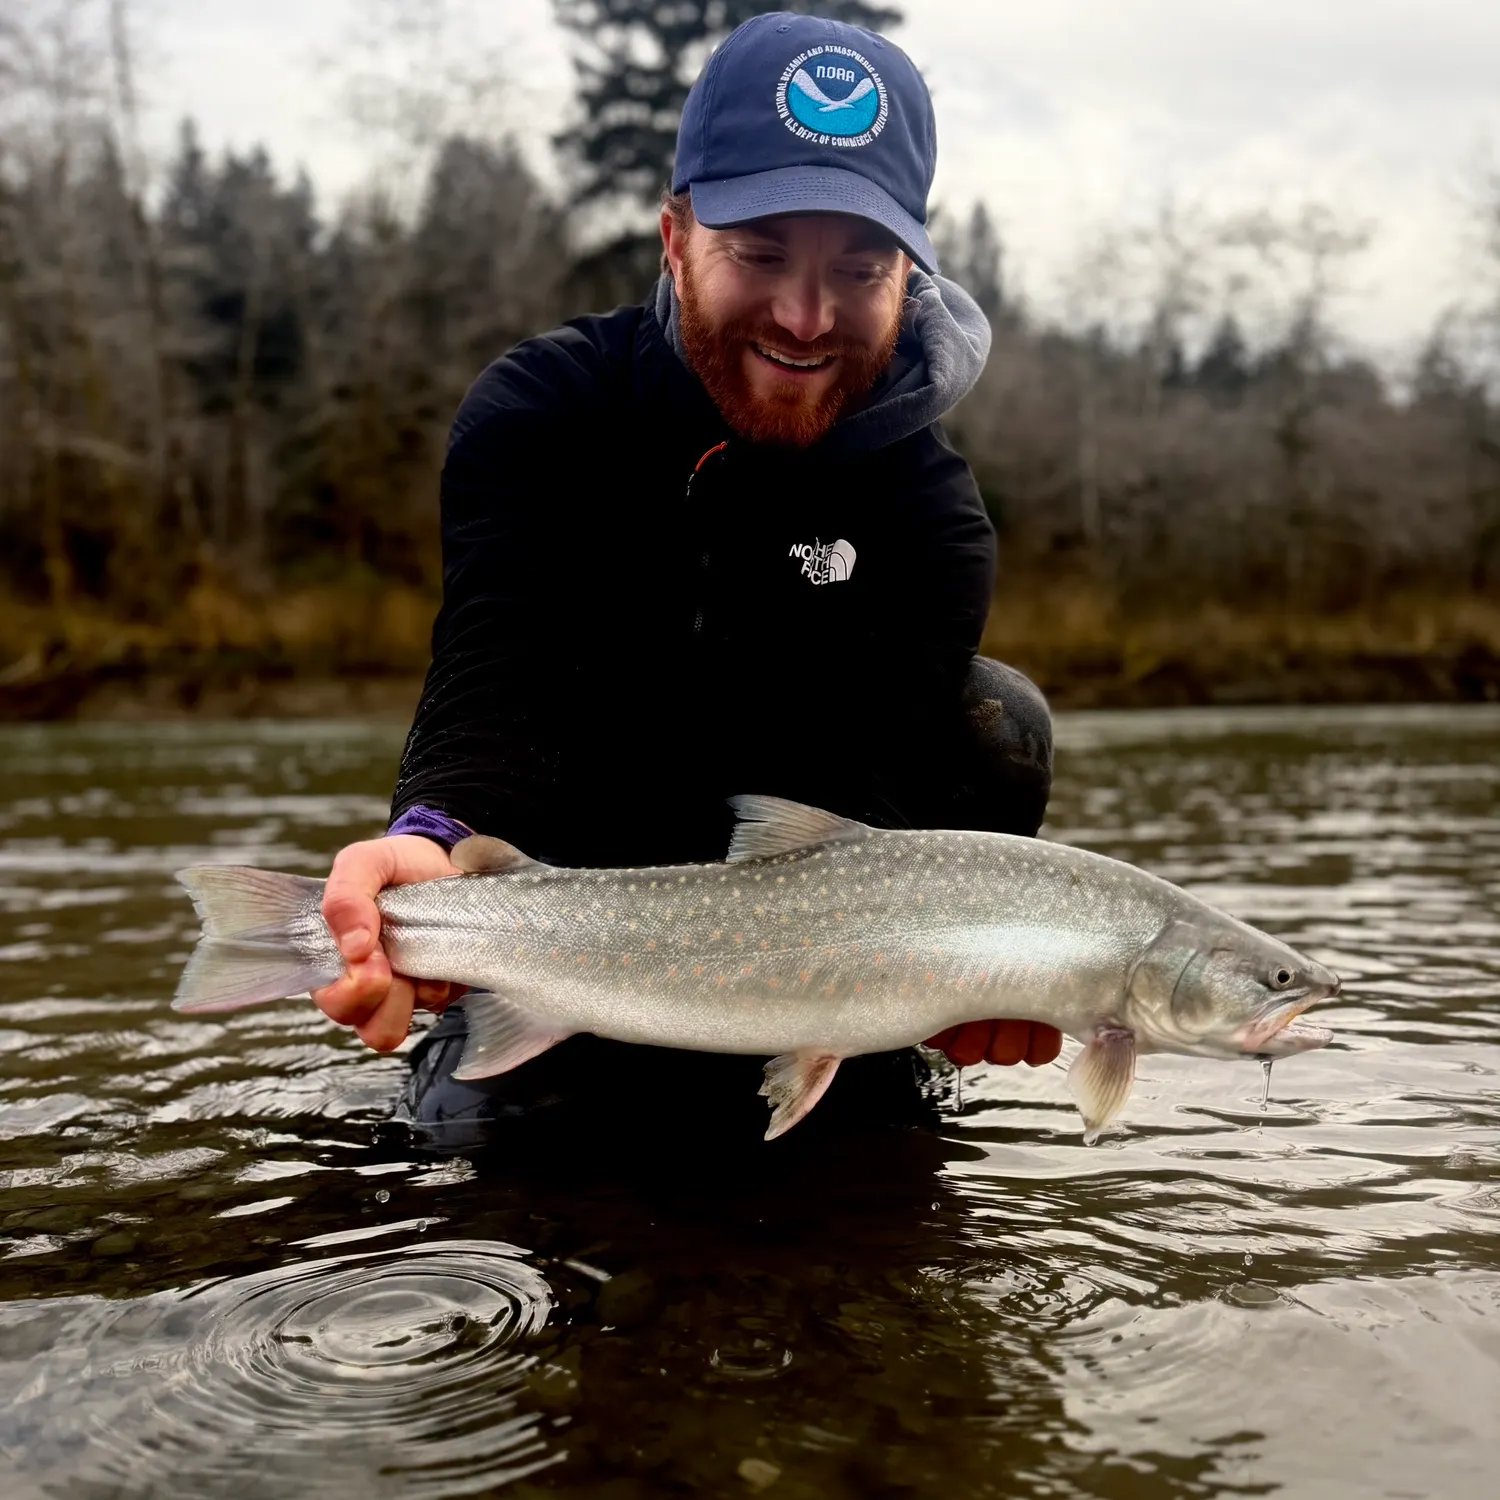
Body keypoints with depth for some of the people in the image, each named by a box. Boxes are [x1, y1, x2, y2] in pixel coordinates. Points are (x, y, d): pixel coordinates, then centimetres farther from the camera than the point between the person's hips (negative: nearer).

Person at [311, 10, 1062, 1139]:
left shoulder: (931, 514, -15)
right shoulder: (536, 412, -17)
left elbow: (870, 769, -27)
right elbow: (493, 675, -33)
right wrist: (436, 845, -56)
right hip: (556, 894, 0)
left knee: (997, 721, -20)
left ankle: (862, 1071, -5)